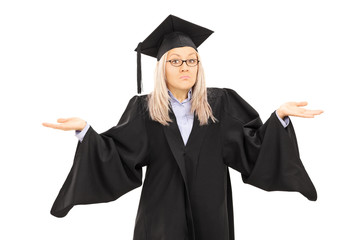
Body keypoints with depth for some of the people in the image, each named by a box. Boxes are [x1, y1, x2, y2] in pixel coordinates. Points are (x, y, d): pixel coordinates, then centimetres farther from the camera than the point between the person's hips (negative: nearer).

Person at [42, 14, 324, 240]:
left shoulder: (220, 104, 1)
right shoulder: (144, 109, -2)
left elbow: (253, 147, -3)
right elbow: (118, 158, -8)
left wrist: (280, 115, -18)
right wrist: (84, 129, -22)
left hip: (210, 213, 2)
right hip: (162, 216, -1)